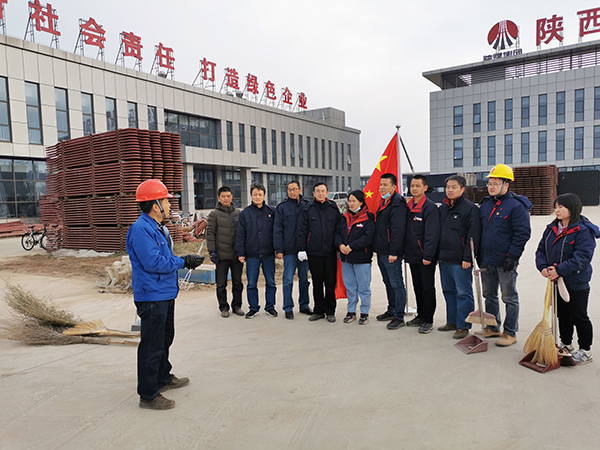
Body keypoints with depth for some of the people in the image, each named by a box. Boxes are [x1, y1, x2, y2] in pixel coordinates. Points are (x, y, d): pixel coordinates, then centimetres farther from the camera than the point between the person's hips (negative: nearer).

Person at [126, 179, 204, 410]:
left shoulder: (158, 228, 13)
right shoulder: (141, 229, -20)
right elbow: (153, 262, -26)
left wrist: (186, 260, 3)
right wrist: (183, 262, -17)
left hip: (165, 294, 11)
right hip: (151, 296, -11)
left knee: (165, 339, 23)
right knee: (152, 345, -2)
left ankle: (163, 378, 41)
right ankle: (148, 395, 10)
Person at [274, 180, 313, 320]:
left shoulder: (307, 205, 5)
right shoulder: (282, 207, 0)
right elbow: (277, 230, -2)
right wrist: (278, 249, -9)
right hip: (289, 250, -2)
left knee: (304, 279, 11)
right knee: (288, 279, 1)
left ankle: (304, 305, 24)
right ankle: (288, 308, 11)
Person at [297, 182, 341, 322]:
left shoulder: (334, 208, 6)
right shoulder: (308, 209, 3)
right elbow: (302, 230, 3)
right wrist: (301, 248, -3)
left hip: (330, 253, 0)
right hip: (313, 253, 0)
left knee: (330, 283, 5)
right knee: (317, 283, 8)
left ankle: (330, 311, 18)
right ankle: (318, 311, 20)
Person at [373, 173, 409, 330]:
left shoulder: (397, 204, -14)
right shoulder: (383, 203, 17)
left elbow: (398, 230, -20)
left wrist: (394, 252, -23)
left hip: (391, 253, -10)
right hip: (381, 251, 10)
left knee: (396, 283, -4)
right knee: (388, 282, 17)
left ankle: (399, 317, 2)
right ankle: (391, 311, 29)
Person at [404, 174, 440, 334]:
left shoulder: (430, 207, -11)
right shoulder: (408, 207, 11)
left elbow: (432, 234, -16)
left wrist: (428, 255, -20)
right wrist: (404, 252, 12)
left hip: (426, 257, -7)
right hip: (412, 255, 7)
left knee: (427, 289, 2)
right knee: (417, 287, 16)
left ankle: (428, 320, 12)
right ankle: (421, 316, 28)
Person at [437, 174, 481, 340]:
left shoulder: (470, 208, -8)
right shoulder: (443, 208, 14)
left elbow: (473, 235, -13)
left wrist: (468, 258, -17)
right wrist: (438, 254, 15)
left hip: (460, 261, -8)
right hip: (444, 259, 8)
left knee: (463, 293, -1)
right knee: (448, 291, 15)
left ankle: (463, 326, 8)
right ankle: (452, 322, 28)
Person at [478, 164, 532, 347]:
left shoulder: (516, 206, -11)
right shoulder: (485, 204, 10)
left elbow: (523, 233, -13)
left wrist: (512, 256, -17)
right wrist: (477, 253, 14)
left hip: (505, 262, -7)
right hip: (486, 260, 7)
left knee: (509, 297, 5)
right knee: (489, 295, 16)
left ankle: (510, 333, 16)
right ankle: (492, 328, 30)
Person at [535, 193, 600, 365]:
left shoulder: (584, 231, -17)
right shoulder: (551, 228, 4)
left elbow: (582, 257, -25)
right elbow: (541, 250, 6)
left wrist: (559, 270, -30)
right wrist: (543, 267, -12)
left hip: (576, 283, -7)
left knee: (579, 317, 6)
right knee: (562, 315, 19)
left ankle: (585, 351, 22)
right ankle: (566, 344, 35)